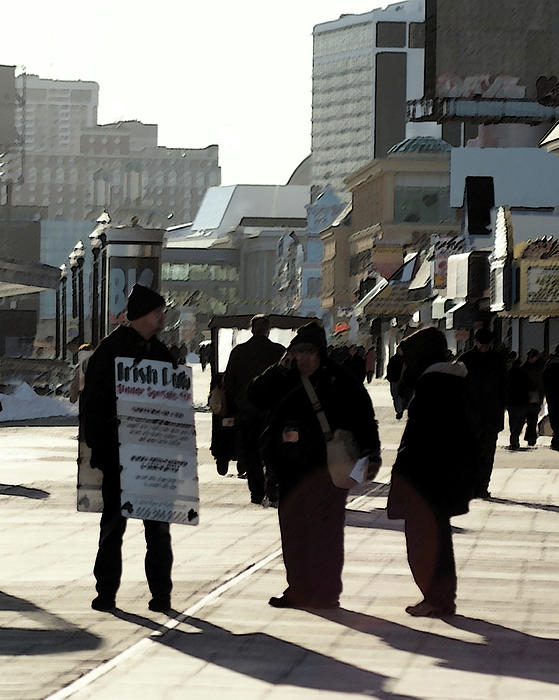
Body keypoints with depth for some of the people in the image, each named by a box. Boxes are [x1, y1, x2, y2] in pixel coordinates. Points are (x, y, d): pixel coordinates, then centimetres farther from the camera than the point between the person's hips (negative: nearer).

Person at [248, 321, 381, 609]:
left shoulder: (340, 381, -2)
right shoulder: (285, 379, 11)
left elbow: (363, 417, -4)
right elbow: (255, 396, 3)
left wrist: (370, 454, -13)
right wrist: (280, 369, -7)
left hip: (327, 468, -5)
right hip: (291, 470, 5)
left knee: (325, 530, -3)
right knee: (293, 531, 8)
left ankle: (326, 591, 4)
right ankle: (298, 588, 17)